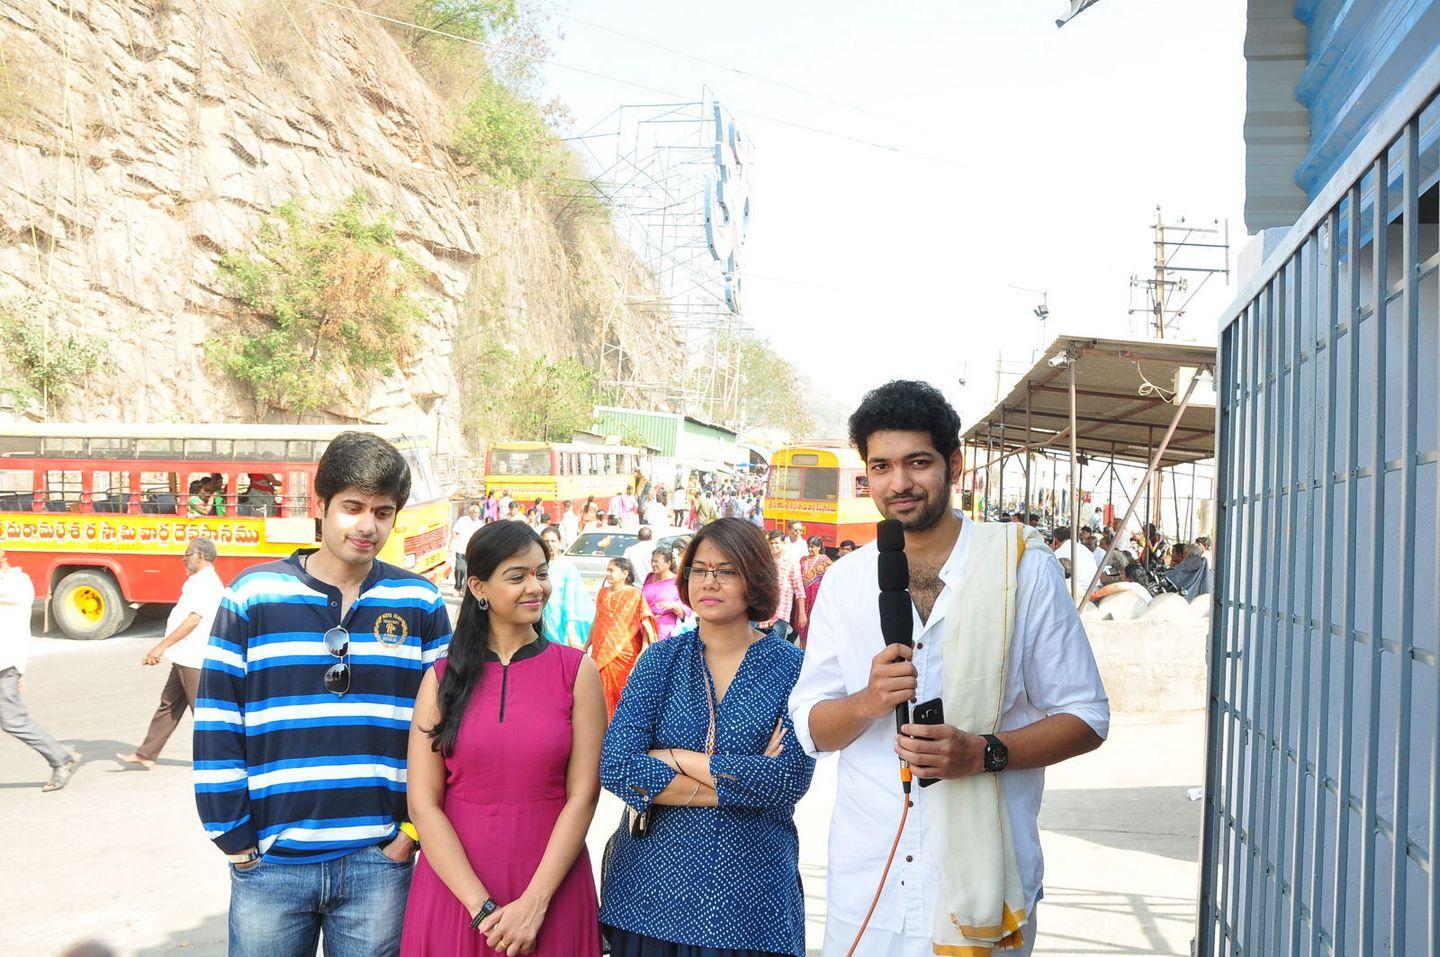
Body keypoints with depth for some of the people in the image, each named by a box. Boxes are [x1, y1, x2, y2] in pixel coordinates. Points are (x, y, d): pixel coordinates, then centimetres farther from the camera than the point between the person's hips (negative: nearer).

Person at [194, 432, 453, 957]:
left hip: (380, 859, 1)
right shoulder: (253, 595, -1)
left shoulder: (420, 603, 3)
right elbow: (216, 722, -1)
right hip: (270, 860, -1)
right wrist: (235, 840, -3)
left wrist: (415, 827, 0)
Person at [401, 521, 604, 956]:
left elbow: (582, 794, -6)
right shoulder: (442, 677, 0)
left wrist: (534, 904, -14)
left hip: (550, 883, 0)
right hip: (455, 883, 1)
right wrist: (482, 907, -14)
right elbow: (423, 804, -5)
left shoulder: (577, 670, -1)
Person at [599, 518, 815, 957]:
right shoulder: (661, 660, 1)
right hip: (652, 884, 1)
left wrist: (674, 758, -13)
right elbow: (615, 766, -11)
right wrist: (740, 780, -15)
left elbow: (791, 779, -16)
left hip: (752, 896, -1)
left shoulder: (791, 667, -3)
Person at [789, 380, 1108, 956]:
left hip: (982, 879, -3)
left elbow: (1085, 719, -3)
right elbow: (810, 728, 5)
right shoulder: (844, 582, 4)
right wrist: (868, 700, -17)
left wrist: (984, 753, -20)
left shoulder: (1024, 568, -5)